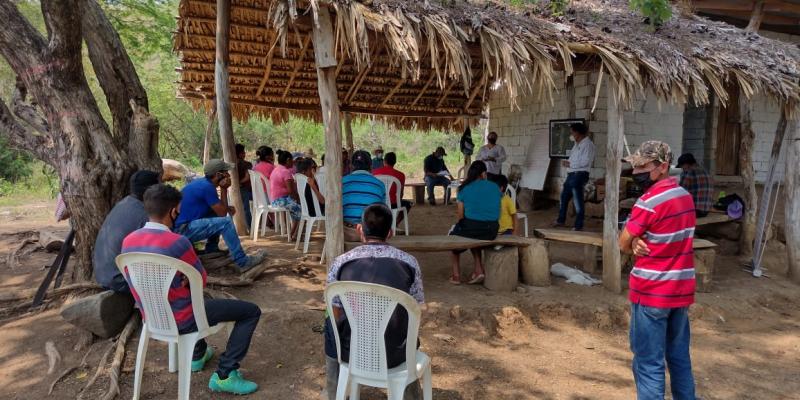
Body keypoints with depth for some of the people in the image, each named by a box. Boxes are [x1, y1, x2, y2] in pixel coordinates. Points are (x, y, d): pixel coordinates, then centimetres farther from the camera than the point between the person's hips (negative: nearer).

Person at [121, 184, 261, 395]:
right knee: (251, 311, 0)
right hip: (181, 321, -8)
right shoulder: (177, 242, -25)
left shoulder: (128, 242, -3)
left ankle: (198, 354, 47)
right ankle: (225, 375, -2)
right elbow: (201, 280, -12)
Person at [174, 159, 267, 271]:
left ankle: (212, 250, 20)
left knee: (217, 215, 19)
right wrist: (224, 189, -7)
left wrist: (227, 208, 2)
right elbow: (222, 213, -11)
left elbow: (219, 209, 22)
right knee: (225, 222, -20)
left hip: (179, 225, 10)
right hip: (183, 230, -10)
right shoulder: (207, 187, -18)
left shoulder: (202, 182, 10)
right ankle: (243, 262, -17)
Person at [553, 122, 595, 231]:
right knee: (564, 198, 18)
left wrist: (570, 164, -12)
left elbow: (585, 162, -19)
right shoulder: (577, 144, 19)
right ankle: (561, 220, 33)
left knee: (578, 201, -6)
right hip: (571, 174, 10)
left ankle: (579, 226, 3)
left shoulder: (588, 144, -11)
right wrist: (568, 163, 0)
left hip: (579, 175, -10)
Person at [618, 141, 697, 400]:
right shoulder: (685, 195, 9)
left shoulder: (649, 201, -19)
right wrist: (639, 243, -9)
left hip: (651, 292, -8)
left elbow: (623, 244, -10)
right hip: (681, 289, 8)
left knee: (649, 364, 1)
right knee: (679, 357, 19)